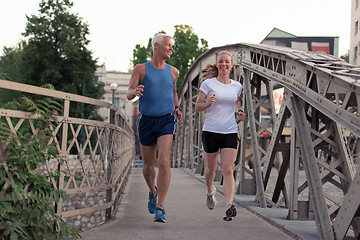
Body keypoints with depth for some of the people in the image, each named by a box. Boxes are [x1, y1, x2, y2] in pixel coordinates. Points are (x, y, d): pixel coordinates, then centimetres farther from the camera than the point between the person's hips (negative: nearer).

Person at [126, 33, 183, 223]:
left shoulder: (172, 71, 10)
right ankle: (153, 192, 42)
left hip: (167, 121, 0)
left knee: (163, 161, -18)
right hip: (146, 121, 0)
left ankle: (160, 208, -18)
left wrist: (177, 108, 12)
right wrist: (135, 91, -30)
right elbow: (128, 94, -6)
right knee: (148, 165, 10)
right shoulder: (141, 69, 1)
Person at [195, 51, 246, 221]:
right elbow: (197, 107, 0)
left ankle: (229, 206, -22)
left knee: (228, 170, -11)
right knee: (211, 168, 13)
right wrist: (208, 103, -21)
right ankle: (210, 191, 45)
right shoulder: (208, 84, -1)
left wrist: (238, 113, 7)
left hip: (230, 132, 1)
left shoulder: (237, 86, 9)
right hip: (211, 131, -1)